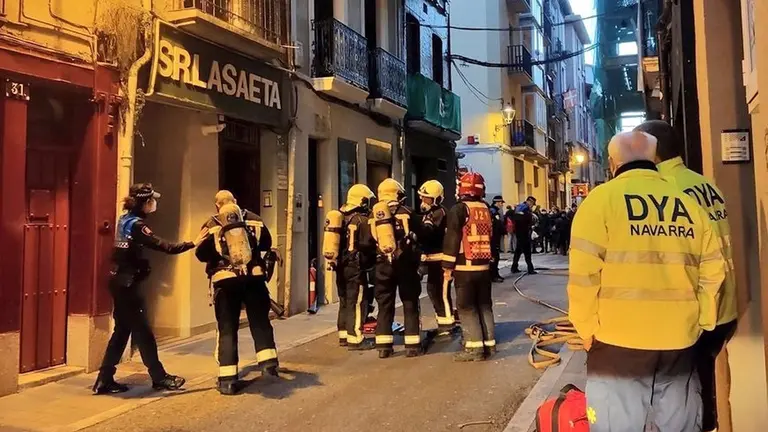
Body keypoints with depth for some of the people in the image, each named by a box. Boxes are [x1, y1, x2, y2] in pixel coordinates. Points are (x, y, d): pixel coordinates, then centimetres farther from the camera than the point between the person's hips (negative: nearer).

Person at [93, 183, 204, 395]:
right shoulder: (136, 224, -18)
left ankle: (104, 380, 17)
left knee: (122, 330, 13)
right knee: (142, 331, 0)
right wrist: (192, 244, -21)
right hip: (127, 283, -9)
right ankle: (159, 378, 11)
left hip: (120, 282, 9)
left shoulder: (126, 219, 9)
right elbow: (163, 246, -24)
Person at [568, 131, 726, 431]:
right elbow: (713, 272, 8)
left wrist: (587, 330, -1)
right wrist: (701, 325, 19)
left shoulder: (601, 200, -7)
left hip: (619, 342, -4)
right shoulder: (689, 204, 6)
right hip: (679, 343, 5)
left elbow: (584, 274, -12)